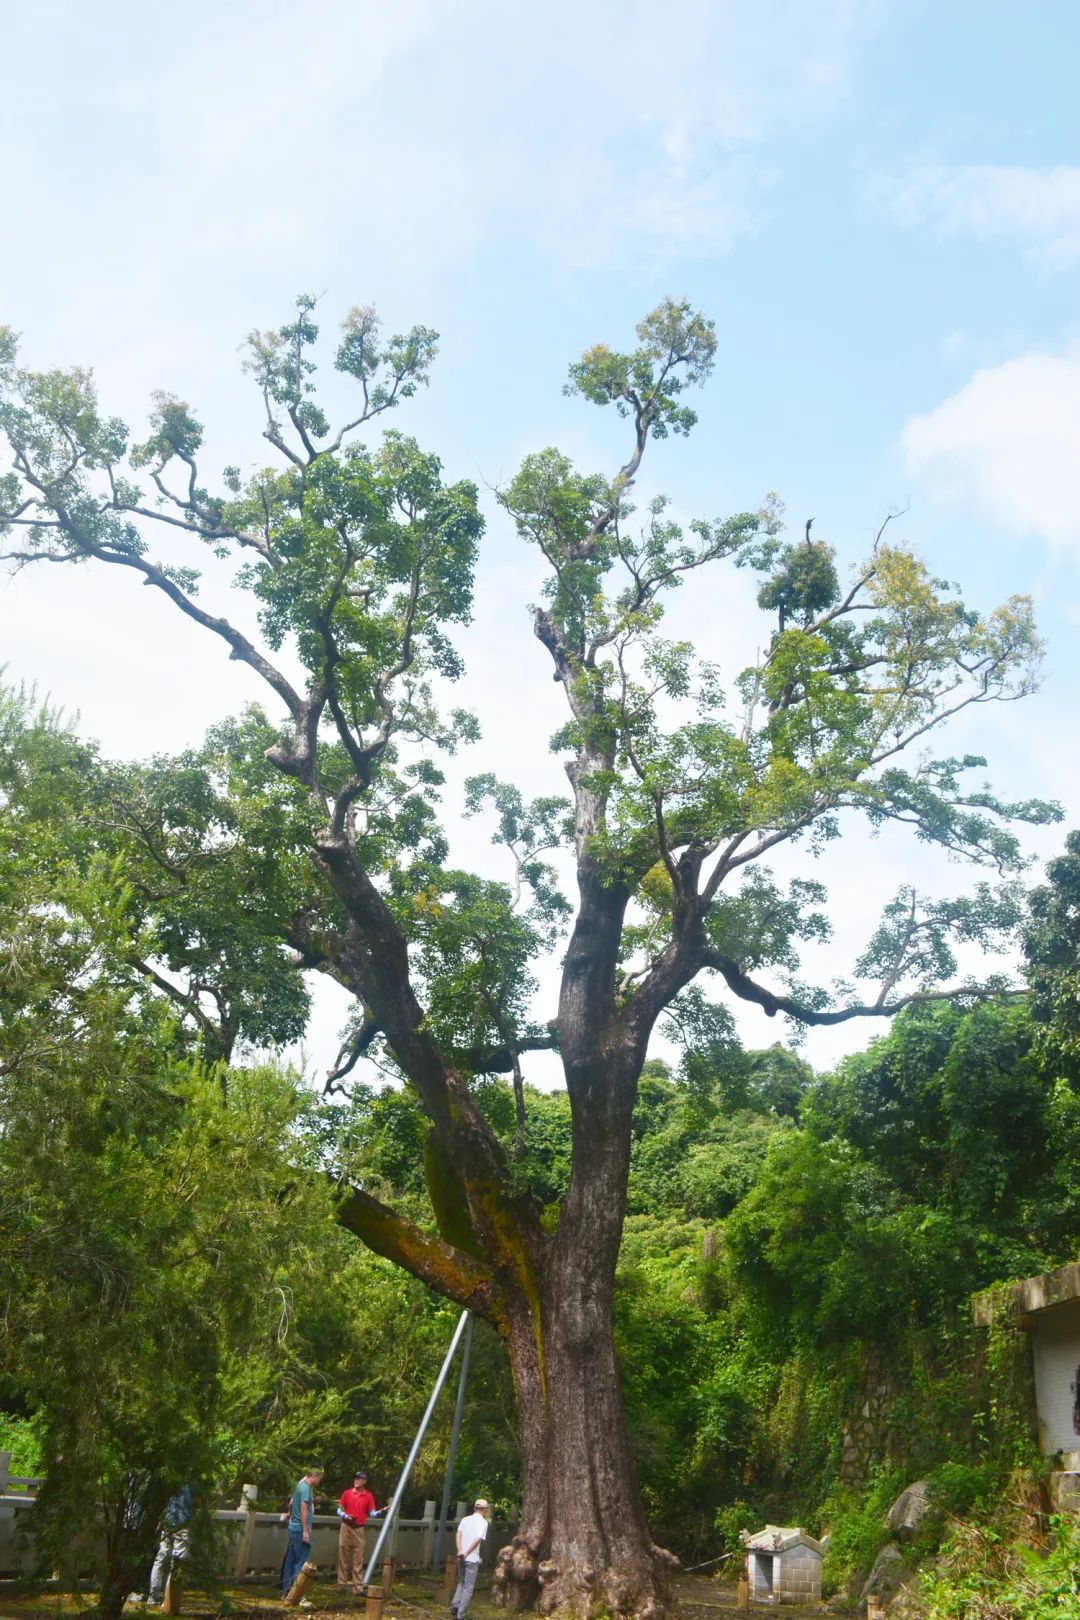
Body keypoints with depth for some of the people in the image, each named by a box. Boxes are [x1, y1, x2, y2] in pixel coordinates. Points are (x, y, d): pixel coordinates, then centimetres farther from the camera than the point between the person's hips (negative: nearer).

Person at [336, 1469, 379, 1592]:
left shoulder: (368, 1496, 2)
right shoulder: (347, 1493, 3)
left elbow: (371, 1512, 0)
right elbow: (339, 1509, 6)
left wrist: (376, 1513, -22)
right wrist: (344, 1516, -14)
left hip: (359, 1529, 0)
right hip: (346, 1527, 0)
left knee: (358, 1558, -1)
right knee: (343, 1556, 2)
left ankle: (359, 1586, 0)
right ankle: (342, 1583, 9)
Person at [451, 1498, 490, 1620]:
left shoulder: (465, 1519, 10)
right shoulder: (483, 1522, -5)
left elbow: (458, 1534, -2)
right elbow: (478, 1539, -18)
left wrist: (460, 1551, -10)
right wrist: (467, 1553, -15)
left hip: (461, 1558, 5)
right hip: (472, 1559, -5)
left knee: (462, 1582, 23)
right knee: (468, 1587, 4)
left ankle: (455, 1605, 7)